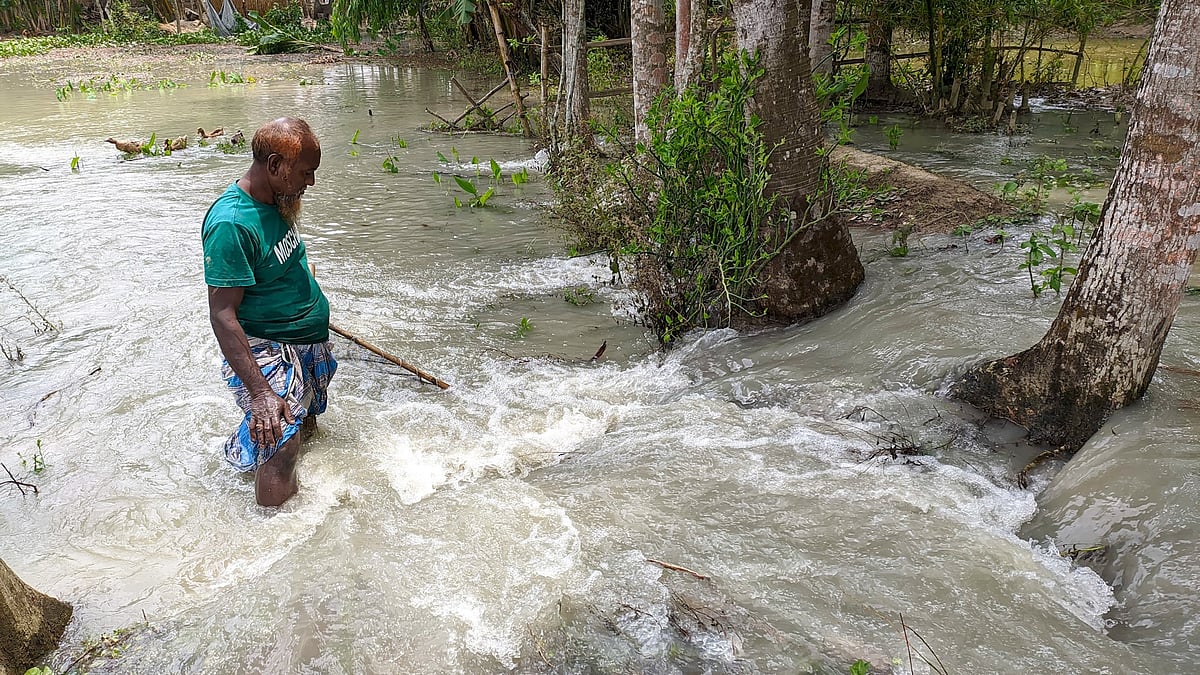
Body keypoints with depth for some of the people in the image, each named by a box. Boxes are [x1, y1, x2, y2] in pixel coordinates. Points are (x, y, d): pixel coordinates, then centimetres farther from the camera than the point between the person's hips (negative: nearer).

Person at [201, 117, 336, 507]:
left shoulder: (276, 202, 2)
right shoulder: (231, 223, -25)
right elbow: (222, 316, -27)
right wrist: (259, 391, -32)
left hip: (312, 343, 10)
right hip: (268, 353, -9)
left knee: (306, 431, 20)